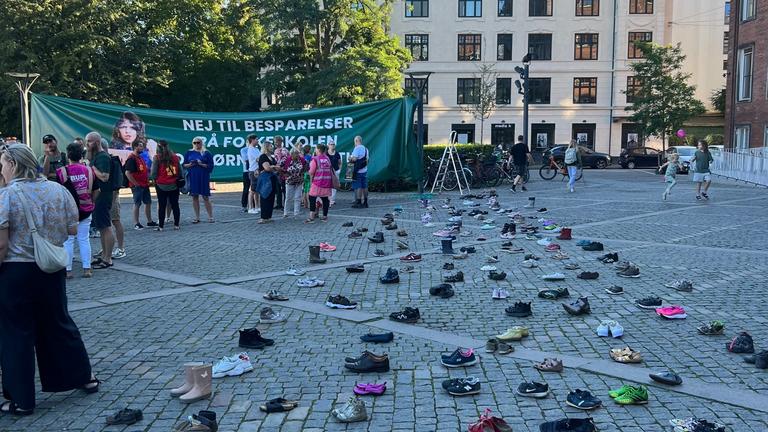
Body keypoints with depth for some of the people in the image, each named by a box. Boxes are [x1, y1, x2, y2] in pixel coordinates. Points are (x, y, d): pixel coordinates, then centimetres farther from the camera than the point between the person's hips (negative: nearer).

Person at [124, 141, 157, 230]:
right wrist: (135, 183, -19)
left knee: (148, 202, 12)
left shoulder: (141, 158, 15)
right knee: (137, 204, -3)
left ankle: (150, 221, 22)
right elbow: (127, 173, -20)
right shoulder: (131, 159, -14)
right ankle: (136, 223, 4)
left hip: (145, 185, 9)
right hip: (137, 186, -9)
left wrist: (147, 180, 15)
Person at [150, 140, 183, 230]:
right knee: (175, 205, 9)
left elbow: (153, 174, -8)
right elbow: (180, 171, 5)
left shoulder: (157, 158, -8)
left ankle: (161, 226, 7)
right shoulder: (175, 157, 1)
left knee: (162, 206, 4)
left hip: (161, 185, -2)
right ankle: (176, 225, 12)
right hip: (174, 185, 3)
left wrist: (156, 179, 11)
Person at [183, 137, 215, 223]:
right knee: (195, 197, 6)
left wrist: (201, 164, -17)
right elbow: (184, 165, 12)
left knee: (206, 197, -3)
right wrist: (190, 165, -9)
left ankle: (210, 217, 4)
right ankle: (197, 217, 14)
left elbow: (211, 166, -2)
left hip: (204, 178, -3)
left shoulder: (206, 153, 2)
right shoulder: (189, 153, 11)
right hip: (192, 178, 3)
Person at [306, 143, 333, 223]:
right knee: (325, 199, 11)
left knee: (312, 198, 0)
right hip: (327, 182, 5)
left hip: (318, 182, -5)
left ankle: (311, 217, -6)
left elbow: (311, 172, -11)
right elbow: (330, 170, 12)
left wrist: (311, 178, 7)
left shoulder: (315, 159, -10)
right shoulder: (327, 158, 8)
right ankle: (325, 217, 15)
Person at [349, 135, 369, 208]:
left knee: (358, 187, -4)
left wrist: (350, 159, -1)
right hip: (364, 170, 8)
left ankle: (358, 202, -5)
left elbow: (354, 159, -20)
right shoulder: (366, 149, 13)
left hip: (358, 171, -8)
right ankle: (365, 203, 14)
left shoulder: (357, 148, -13)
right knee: (364, 186, 10)